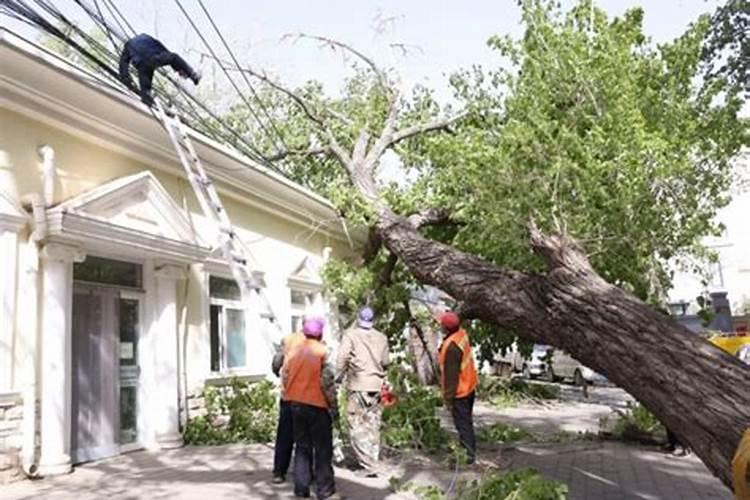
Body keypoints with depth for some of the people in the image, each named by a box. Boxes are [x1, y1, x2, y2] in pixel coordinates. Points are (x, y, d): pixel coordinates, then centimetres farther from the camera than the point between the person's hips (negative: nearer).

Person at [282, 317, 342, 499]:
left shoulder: (293, 350, 4)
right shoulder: (322, 351, -12)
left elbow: (284, 376, 7)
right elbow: (327, 381, -14)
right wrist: (334, 406, -6)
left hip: (296, 404, 6)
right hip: (317, 405, -5)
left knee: (302, 447, 14)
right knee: (323, 449, 4)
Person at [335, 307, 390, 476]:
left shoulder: (350, 335, -6)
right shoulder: (381, 338, 6)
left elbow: (342, 358, -12)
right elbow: (386, 362, 8)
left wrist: (338, 378, 0)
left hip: (357, 386, -4)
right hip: (376, 386, 4)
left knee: (357, 426, 0)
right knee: (373, 425, 15)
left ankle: (368, 466, -5)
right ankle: (371, 460, 22)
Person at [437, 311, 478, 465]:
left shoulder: (451, 347, -29)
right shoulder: (462, 334, -4)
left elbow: (451, 375, -25)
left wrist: (448, 398, -18)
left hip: (459, 391, -9)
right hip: (469, 386, 9)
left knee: (462, 423, 2)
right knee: (466, 420, 21)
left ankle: (469, 454, 11)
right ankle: (469, 449, 34)